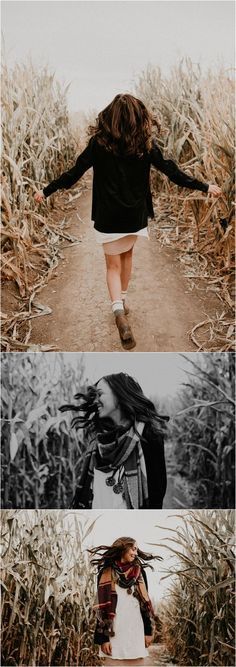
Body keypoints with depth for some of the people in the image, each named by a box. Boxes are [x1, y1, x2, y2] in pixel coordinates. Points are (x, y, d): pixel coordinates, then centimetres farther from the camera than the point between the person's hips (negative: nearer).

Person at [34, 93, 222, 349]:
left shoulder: (99, 142, -9)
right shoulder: (145, 143, -6)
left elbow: (74, 173, -8)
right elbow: (171, 170, -4)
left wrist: (46, 191, 3)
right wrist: (204, 186, 5)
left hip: (108, 216, -2)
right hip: (135, 214, 2)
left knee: (113, 264, 5)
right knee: (127, 254, 26)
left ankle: (119, 311, -18)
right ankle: (122, 300, 38)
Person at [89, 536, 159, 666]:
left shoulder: (138, 572, 13)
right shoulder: (108, 572, 1)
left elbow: (145, 602, 12)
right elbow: (102, 606, -3)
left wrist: (149, 630, 6)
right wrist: (103, 638, -9)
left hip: (136, 630, 3)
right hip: (115, 632, -3)